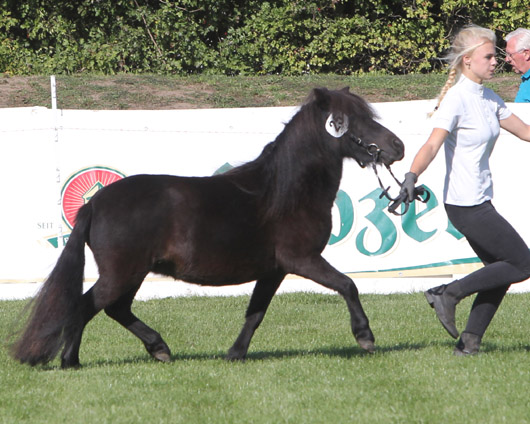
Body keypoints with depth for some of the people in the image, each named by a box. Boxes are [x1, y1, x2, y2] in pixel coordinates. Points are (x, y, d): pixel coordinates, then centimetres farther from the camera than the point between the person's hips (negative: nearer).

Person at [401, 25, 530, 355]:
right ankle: (449, 294, -3)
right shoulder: (457, 99, -15)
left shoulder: (489, 100, 11)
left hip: (480, 202, 9)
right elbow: (433, 145, -26)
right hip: (466, 203, -9)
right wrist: (412, 176, -42)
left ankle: (470, 342, 13)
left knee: (501, 271, 11)